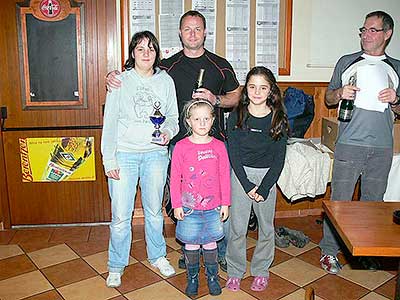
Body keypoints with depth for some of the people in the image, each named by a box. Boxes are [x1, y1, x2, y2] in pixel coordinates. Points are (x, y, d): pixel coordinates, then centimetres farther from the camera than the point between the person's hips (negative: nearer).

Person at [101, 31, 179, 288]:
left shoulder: (166, 81, 5)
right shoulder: (121, 81, -1)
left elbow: (173, 117, 11)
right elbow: (110, 122, -3)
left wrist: (168, 132, -12)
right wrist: (109, 160, -8)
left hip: (156, 154, 2)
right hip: (124, 154, -2)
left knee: (155, 211, 15)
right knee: (121, 216, 1)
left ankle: (158, 256, 35)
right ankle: (117, 266, 22)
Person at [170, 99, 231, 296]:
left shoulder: (218, 146, -3)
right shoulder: (181, 147, -8)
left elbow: (225, 176, 2)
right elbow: (175, 178, -4)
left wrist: (225, 204, 3)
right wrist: (176, 205, -4)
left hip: (213, 207, 1)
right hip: (189, 207, -1)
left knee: (210, 243, 14)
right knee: (191, 244, 12)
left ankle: (212, 277, 33)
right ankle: (192, 279, 31)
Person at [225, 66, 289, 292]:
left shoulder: (278, 118, -5)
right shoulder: (237, 116, -5)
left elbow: (279, 158, -5)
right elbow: (234, 154, -6)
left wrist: (264, 188, -12)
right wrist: (247, 185, -13)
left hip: (267, 175, 1)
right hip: (241, 174, 0)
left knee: (266, 227, 10)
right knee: (237, 227, 3)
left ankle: (261, 271, 29)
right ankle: (235, 271, 22)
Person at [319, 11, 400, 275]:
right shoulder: (347, 62, 8)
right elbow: (328, 99, 12)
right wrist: (340, 93, -10)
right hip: (350, 144, -2)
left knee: (373, 201, 12)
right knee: (339, 199, -1)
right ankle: (329, 251, 12)